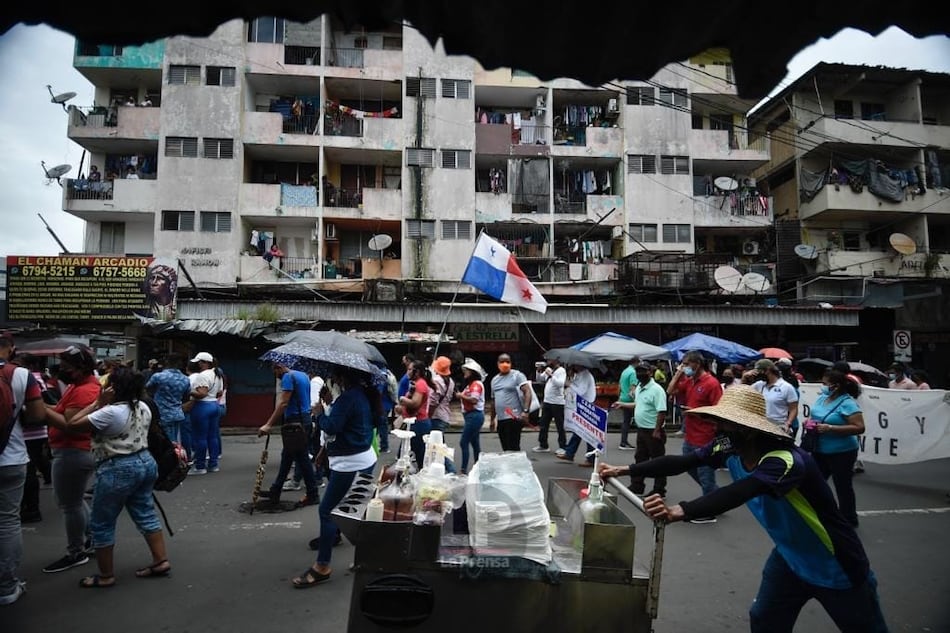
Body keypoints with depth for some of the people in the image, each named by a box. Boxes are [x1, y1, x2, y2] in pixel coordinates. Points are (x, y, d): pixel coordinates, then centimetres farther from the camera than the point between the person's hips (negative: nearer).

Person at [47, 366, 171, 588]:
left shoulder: (110, 413, -21)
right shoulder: (143, 408, 5)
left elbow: (71, 425, -14)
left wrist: (98, 403, -10)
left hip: (118, 470, -8)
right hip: (145, 463, 8)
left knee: (101, 524, 9)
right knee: (146, 514, 16)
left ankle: (106, 576, 19)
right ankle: (161, 561, 18)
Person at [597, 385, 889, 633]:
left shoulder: (786, 461, -37)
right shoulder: (729, 448, -13)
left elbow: (737, 494, -52)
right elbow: (681, 462, -13)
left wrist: (677, 512, -64)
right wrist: (624, 470, -18)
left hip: (835, 568, -6)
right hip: (790, 557, 7)